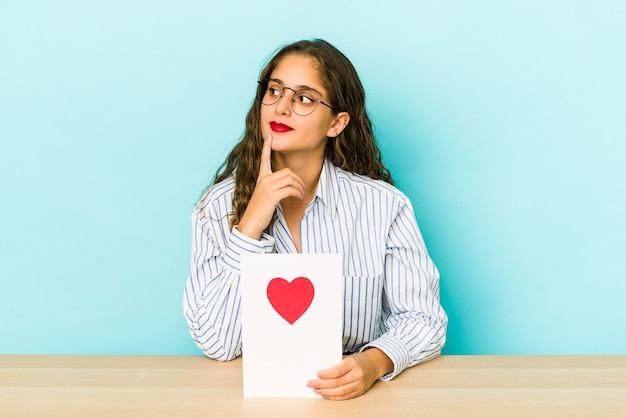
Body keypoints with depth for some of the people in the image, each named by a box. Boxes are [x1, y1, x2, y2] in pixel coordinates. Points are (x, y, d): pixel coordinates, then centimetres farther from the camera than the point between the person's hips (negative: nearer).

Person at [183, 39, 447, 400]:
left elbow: (422, 320, -2)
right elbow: (217, 343, -11)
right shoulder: (218, 206, -4)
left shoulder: (383, 206, -7)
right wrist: (251, 224, -18)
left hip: (354, 395, 0)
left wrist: (375, 362, -23)